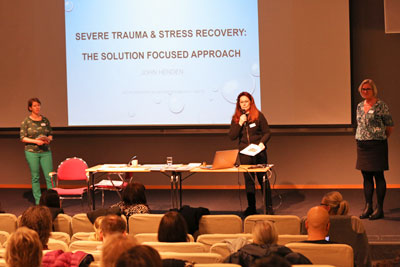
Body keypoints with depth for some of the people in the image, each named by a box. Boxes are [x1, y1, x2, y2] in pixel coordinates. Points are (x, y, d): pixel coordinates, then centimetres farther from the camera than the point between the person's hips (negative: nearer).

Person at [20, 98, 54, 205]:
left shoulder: (45, 120, 7)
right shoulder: (26, 121, -2)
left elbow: (50, 134, 15)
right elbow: (22, 137, -4)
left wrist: (48, 139, -8)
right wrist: (35, 141, -16)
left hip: (45, 151, 2)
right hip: (32, 152, -2)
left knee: (49, 176, -4)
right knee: (35, 177, 4)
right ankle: (38, 200, 12)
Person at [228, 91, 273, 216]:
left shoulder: (258, 115, -1)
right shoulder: (236, 118, 6)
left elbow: (267, 132, 1)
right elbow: (232, 136, 1)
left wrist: (262, 143, -17)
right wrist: (240, 123, -11)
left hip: (259, 152, -3)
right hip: (244, 153, 3)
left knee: (263, 179, 0)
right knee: (249, 180, 7)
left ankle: (269, 207, 7)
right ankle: (251, 207, 14)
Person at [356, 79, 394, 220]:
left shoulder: (381, 105, -8)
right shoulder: (360, 106, 11)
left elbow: (390, 126, -3)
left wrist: (381, 137, 7)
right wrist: (361, 139, 13)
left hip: (377, 145, -6)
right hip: (362, 144, 6)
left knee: (378, 176, -1)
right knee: (366, 176, 9)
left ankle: (379, 208, 4)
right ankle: (368, 206, 16)